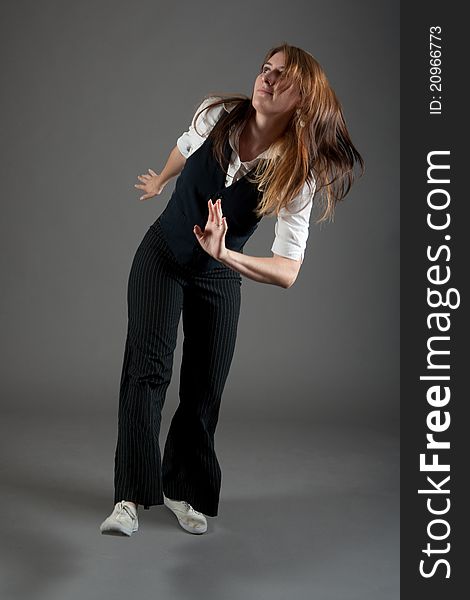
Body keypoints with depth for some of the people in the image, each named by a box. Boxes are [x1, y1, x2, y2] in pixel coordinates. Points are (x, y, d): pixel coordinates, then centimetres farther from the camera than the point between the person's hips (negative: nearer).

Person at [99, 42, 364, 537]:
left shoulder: (298, 175, -23)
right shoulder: (216, 115, -17)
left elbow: (287, 273, -30)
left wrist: (224, 253, -46)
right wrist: (159, 182, 29)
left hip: (220, 278, 0)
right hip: (161, 258, 0)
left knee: (204, 391, 3)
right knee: (148, 365, -17)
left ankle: (181, 490, 25)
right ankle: (130, 498, -17)